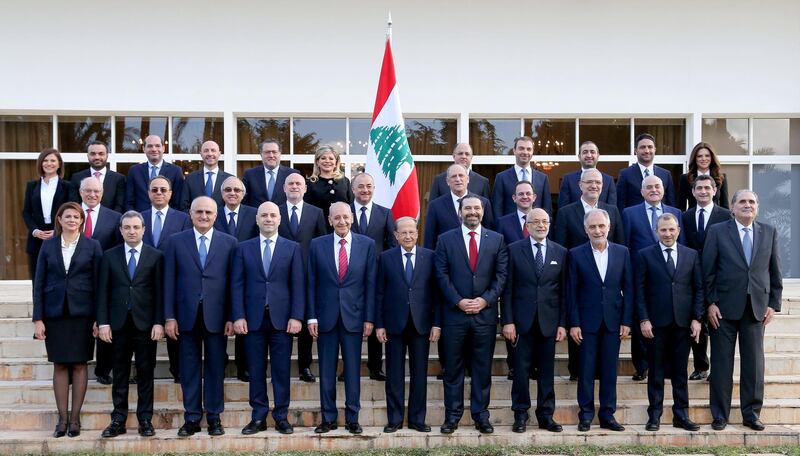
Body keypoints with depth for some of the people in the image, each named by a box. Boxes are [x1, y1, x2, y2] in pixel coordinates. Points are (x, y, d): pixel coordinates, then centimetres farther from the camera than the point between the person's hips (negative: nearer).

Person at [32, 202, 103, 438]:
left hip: (82, 313, -1)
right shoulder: (48, 245, 6)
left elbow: (97, 283, 1)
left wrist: (98, 318, -5)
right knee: (59, 365, 4)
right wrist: (38, 318, -2)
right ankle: (62, 417, 10)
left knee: (79, 365, 1)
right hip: (55, 313, 1)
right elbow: (39, 283, 5)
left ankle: (75, 417, 9)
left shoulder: (92, 246, 2)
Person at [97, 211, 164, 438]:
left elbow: (160, 292, 0)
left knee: (145, 372, 4)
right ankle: (118, 419, 11)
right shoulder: (109, 256, 7)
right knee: (120, 374, 6)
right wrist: (103, 322, -3)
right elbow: (103, 291, 5)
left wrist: (159, 322, -7)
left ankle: (145, 419, 10)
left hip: (145, 323, -1)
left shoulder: (156, 256, 3)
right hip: (119, 323, 1)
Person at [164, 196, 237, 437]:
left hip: (216, 315, 0)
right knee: (189, 367, 5)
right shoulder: (176, 241, 5)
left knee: (215, 367, 5)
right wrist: (169, 316, -3)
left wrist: (232, 317, -3)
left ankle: (214, 417, 15)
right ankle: (192, 417, 14)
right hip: (187, 315, 0)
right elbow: (169, 281, 3)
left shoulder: (229, 243, 4)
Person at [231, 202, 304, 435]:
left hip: (281, 318, -1)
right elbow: (237, 285, 4)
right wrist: (238, 316, -5)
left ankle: (281, 417, 11)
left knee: (281, 370, 3)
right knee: (256, 370, 4)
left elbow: (298, 285, 2)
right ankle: (258, 417, 12)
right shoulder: (244, 248, 8)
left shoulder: (292, 248, 7)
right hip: (253, 319, 1)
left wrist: (296, 316, -7)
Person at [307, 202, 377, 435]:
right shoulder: (317, 245, 3)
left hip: (354, 316, 0)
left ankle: (352, 418, 13)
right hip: (326, 316, 1)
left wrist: (369, 318, -2)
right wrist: (311, 317, -3)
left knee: (353, 369, 3)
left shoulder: (367, 245, 2)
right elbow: (311, 283, 3)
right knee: (326, 370, 5)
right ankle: (328, 418, 15)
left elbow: (371, 284, 2)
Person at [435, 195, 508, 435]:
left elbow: (501, 275, 2)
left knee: (483, 367, 6)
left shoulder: (496, 240, 7)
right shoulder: (446, 240, 4)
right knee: (452, 367, 5)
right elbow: (442, 275, -1)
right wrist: (459, 301, -11)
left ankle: (481, 414, 14)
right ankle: (452, 415, 13)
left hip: (485, 313, 1)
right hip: (454, 313, -1)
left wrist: (485, 300, -10)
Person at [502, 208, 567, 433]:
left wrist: (563, 323, 1)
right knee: (521, 368, 2)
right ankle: (520, 414, 12)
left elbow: (563, 290, 6)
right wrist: (507, 321, -7)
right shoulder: (514, 250, 2)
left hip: (549, 320, 2)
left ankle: (546, 415, 15)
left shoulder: (560, 252, 7)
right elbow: (508, 288, -1)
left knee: (547, 370, 6)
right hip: (523, 320, -2)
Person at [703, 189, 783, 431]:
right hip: (724, 307, -2)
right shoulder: (717, 232, 1)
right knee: (721, 363, 3)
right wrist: (710, 303, -7)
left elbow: (775, 271, 10)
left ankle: (751, 413, 17)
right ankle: (720, 415, 12)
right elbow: (708, 271, -2)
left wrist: (773, 303, 4)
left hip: (757, 307, 2)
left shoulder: (769, 232, 9)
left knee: (754, 363, 5)